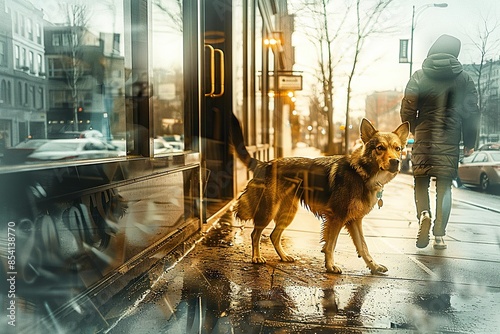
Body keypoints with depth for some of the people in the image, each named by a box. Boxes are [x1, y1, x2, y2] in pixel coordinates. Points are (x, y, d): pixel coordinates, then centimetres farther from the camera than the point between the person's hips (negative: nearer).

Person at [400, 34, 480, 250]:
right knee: (444, 186, 8)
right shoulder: (464, 79, 3)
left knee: (421, 181, 12)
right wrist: (470, 142, 12)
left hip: (424, 140, -1)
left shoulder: (419, 77, -1)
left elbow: (407, 110, -4)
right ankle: (439, 234, 7)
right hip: (450, 143, 1)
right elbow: (472, 113, 2)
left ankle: (424, 214, -15)